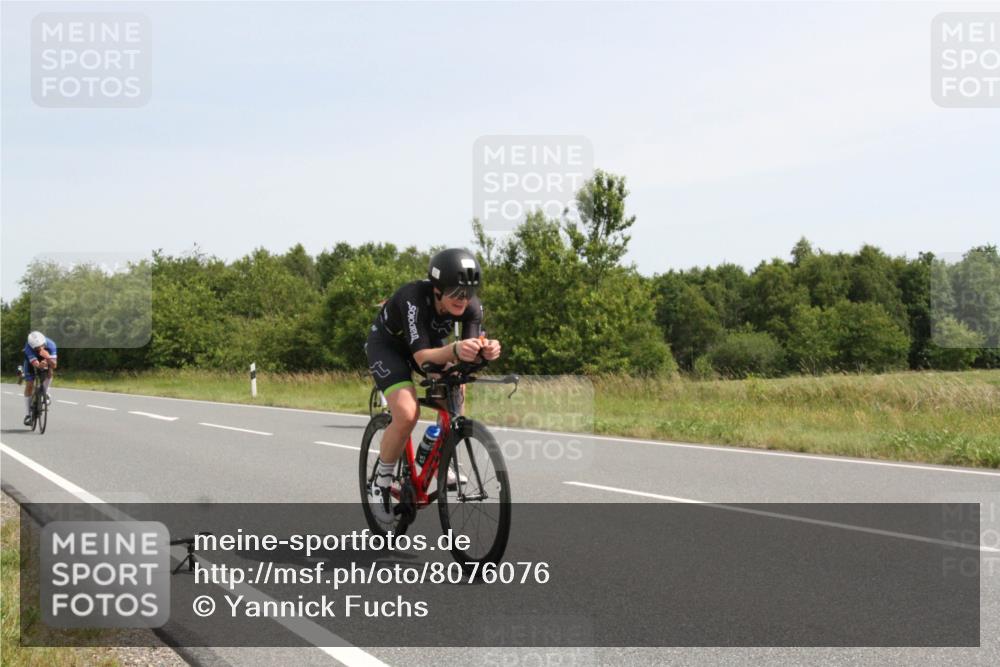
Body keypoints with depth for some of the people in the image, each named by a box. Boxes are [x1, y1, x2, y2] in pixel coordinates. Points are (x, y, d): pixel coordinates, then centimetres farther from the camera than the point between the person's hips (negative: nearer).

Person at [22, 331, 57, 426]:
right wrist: (40, 365, -69)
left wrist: (48, 357, -60)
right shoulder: (28, 347, -39)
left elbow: (54, 365, -41)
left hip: (45, 360, 1)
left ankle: (45, 394, -1)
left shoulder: (50, 344, -36)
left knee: (49, 372, -29)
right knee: (29, 385, -8)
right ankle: (27, 415, 0)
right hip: (31, 361, -1)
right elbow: (35, 364, -47)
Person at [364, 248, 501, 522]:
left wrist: (486, 350, -53)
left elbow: (469, 351, -30)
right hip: (387, 344, -5)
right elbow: (421, 355, -45)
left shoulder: (471, 305, -25)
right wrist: (455, 350, -63)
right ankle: (381, 484, -4)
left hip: (431, 340, 5)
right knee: (407, 414, -25)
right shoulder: (414, 299, -39)